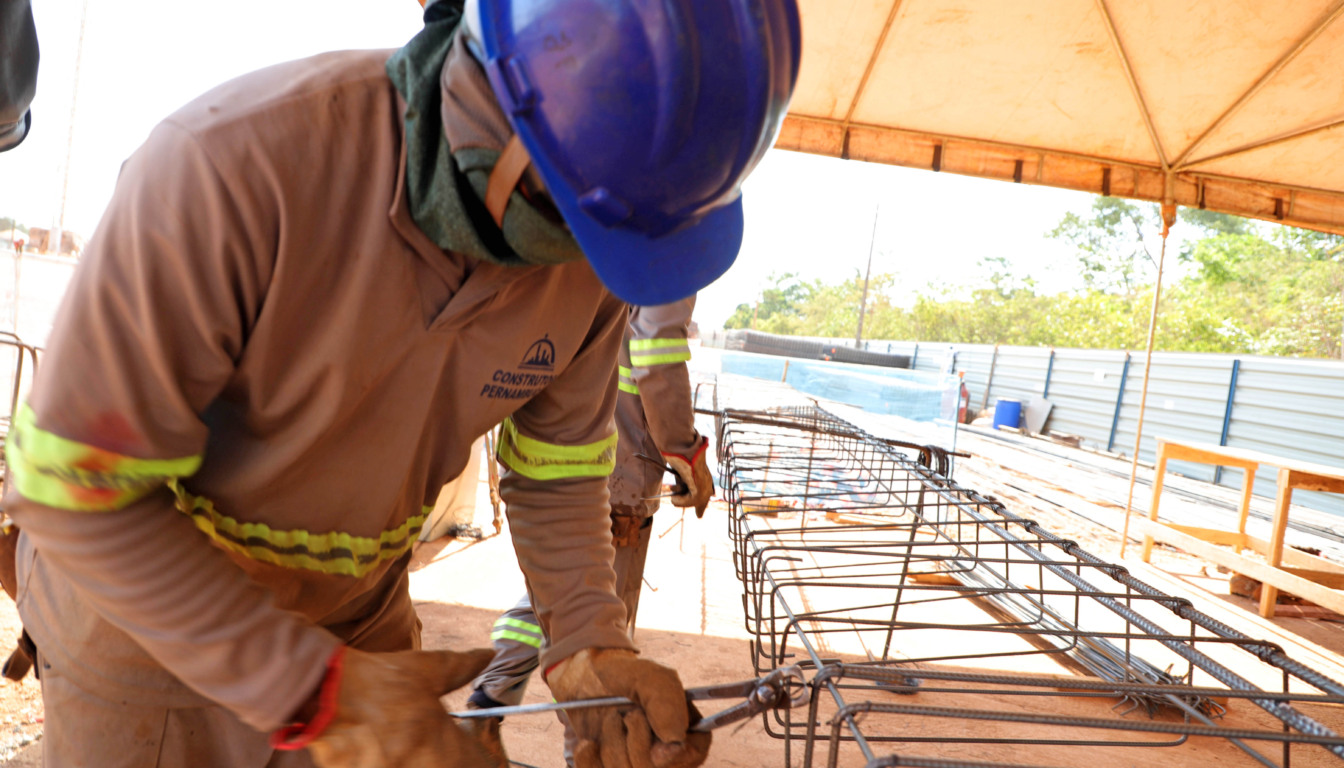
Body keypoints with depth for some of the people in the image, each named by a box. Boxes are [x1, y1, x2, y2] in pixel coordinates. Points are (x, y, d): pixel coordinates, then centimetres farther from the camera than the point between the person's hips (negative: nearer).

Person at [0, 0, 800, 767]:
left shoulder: (597, 256, -17)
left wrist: (592, 645, -18)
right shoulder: (235, 159, -32)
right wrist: (318, 690, -27)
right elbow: (72, 487, -25)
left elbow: (557, 469, -4)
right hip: (141, 620, -2)